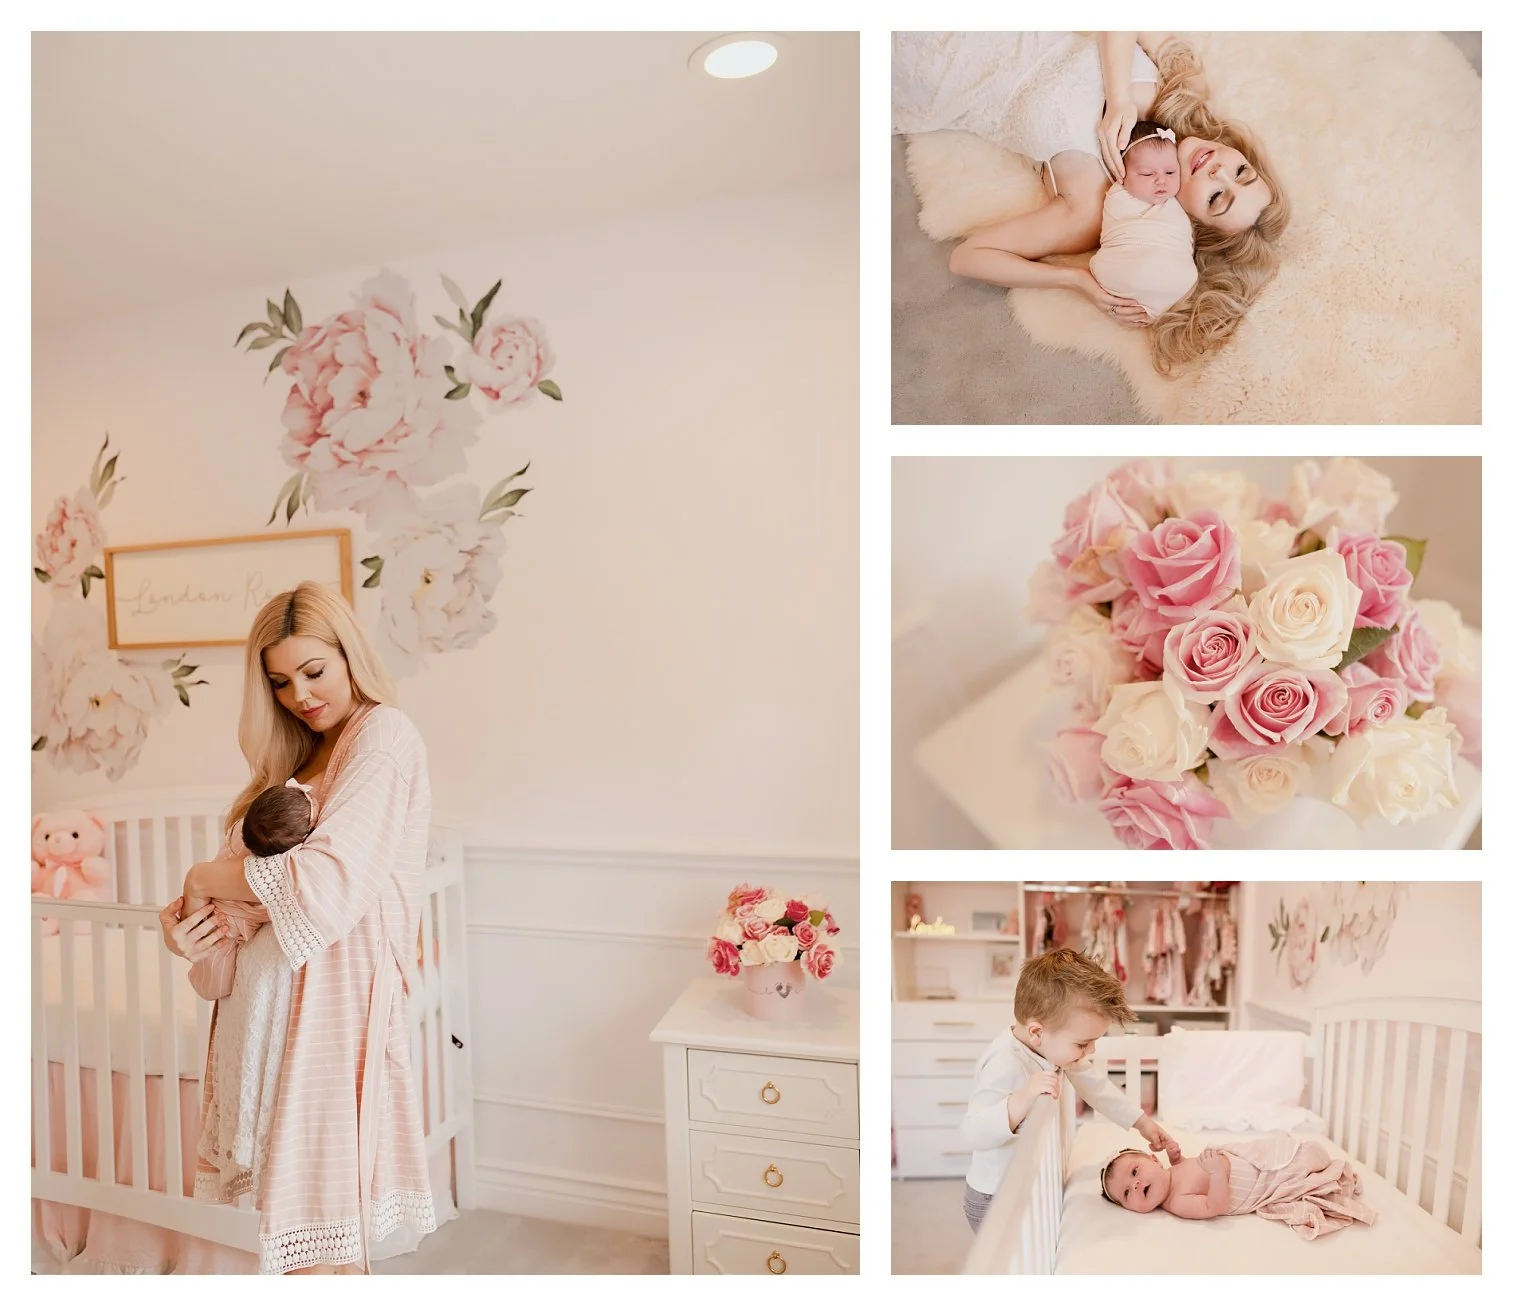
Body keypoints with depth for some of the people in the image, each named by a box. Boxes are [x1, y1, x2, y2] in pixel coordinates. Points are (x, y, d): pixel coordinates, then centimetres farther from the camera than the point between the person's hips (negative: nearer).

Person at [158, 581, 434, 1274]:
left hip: (334, 983, -8)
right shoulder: (303, 754, 17)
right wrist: (182, 916, -6)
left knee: (318, 1218, 2)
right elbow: (253, 858, 13)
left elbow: (327, 878, -21)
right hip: (279, 981, 8)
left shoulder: (383, 734, -12)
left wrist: (203, 878, -7)